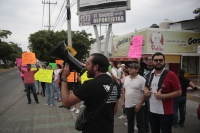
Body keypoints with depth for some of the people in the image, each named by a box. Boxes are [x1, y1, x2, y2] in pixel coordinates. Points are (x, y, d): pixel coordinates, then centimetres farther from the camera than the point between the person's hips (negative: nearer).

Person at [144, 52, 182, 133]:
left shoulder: (171, 75, -13)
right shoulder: (149, 75, 6)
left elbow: (178, 92, -13)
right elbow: (146, 86, 23)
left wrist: (163, 96, -23)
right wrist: (145, 91, 0)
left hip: (166, 113, -6)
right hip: (152, 111, 6)